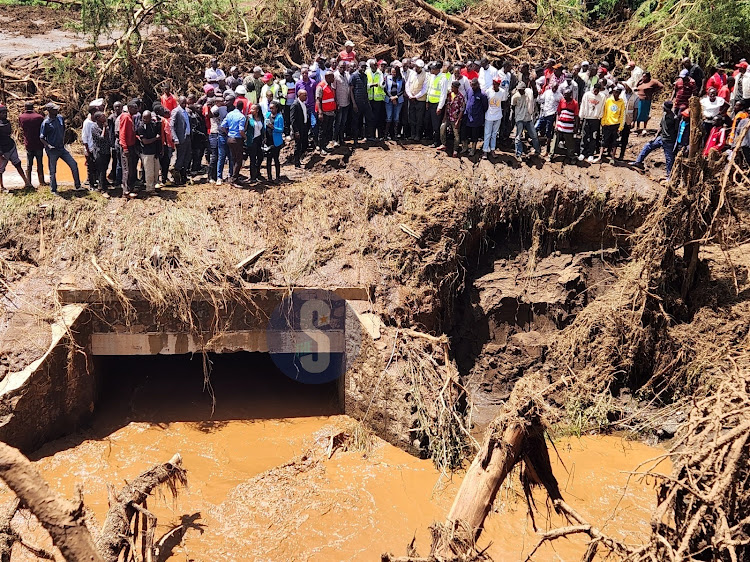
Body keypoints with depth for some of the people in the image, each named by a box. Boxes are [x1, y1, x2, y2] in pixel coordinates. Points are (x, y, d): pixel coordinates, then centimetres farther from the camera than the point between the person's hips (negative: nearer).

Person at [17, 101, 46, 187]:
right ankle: (41, 181, 11)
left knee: (29, 164, 10)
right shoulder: (39, 117, -10)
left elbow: (22, 128, 11)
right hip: (39, 144, -2)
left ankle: (28, 182, 11)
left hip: (28, 144, 2)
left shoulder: (21, 117, -3)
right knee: (40, 164, 7)